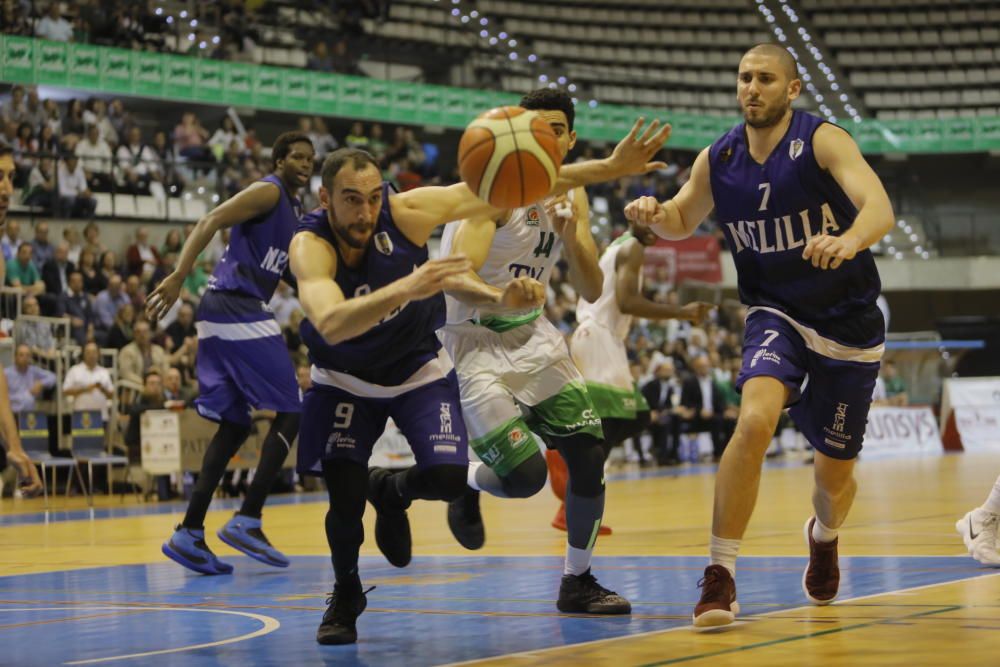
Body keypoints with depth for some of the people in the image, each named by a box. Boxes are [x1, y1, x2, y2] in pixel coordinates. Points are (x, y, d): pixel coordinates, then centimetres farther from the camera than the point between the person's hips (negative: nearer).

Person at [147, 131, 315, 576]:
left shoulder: (293, 212, 23)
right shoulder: (268, 192, -5)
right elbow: (211, 222, -17)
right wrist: (178, 277, -27)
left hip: (222, 316, 10)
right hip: (238, 310, -10)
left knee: (234, 425, 9)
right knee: (290, 413, -6)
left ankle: (189, 534, 5)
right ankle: (247, 521, -9)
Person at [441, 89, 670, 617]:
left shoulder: (571, 195, 3)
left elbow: (592, 292, 3)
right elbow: (456, 278, -31)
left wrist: (570, 236, -16)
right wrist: (499, 295, -53)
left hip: (533, 336, 7)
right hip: (476, 341, -7)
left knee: (590, 454, -1)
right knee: (526, 475, -18)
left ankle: (577, 582, 15)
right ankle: (469, 485, 18)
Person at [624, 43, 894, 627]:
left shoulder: (823, 141, -17)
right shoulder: (718, 161, -3)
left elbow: (879, 207, -31)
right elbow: (684, 219, 14)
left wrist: (849, 240, -54)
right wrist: (654, 214, -10)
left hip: (848, 323, -1)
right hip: (777, 315, 1)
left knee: (834, 470, 11)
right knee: (754, 421, -29)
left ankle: (825, 534, 49)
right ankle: (721, 575, -23)